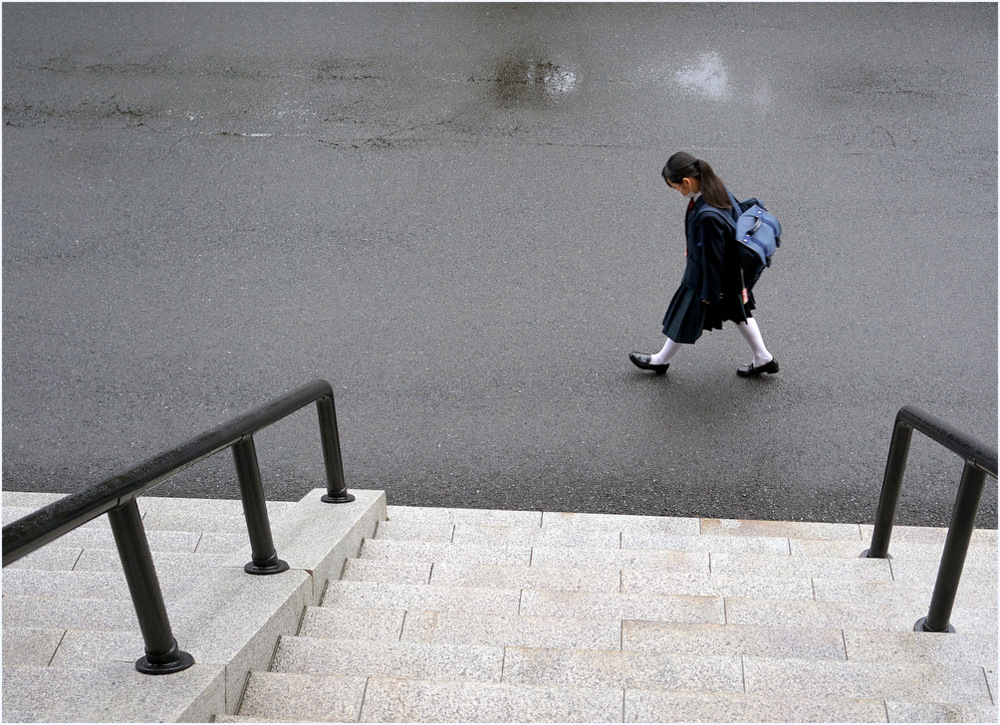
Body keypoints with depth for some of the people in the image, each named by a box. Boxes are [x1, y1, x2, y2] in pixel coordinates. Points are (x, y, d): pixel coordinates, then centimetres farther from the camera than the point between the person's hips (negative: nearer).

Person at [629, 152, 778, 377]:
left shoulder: (707, 217, -40)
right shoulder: (716, 188, -12)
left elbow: (713, 257, -29)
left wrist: (709, 293, -15)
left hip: (704, 277, -9)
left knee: (688, 319, 16)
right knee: (737, 312, 26)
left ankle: (661, 360, 40)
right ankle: (763, 359, 41)